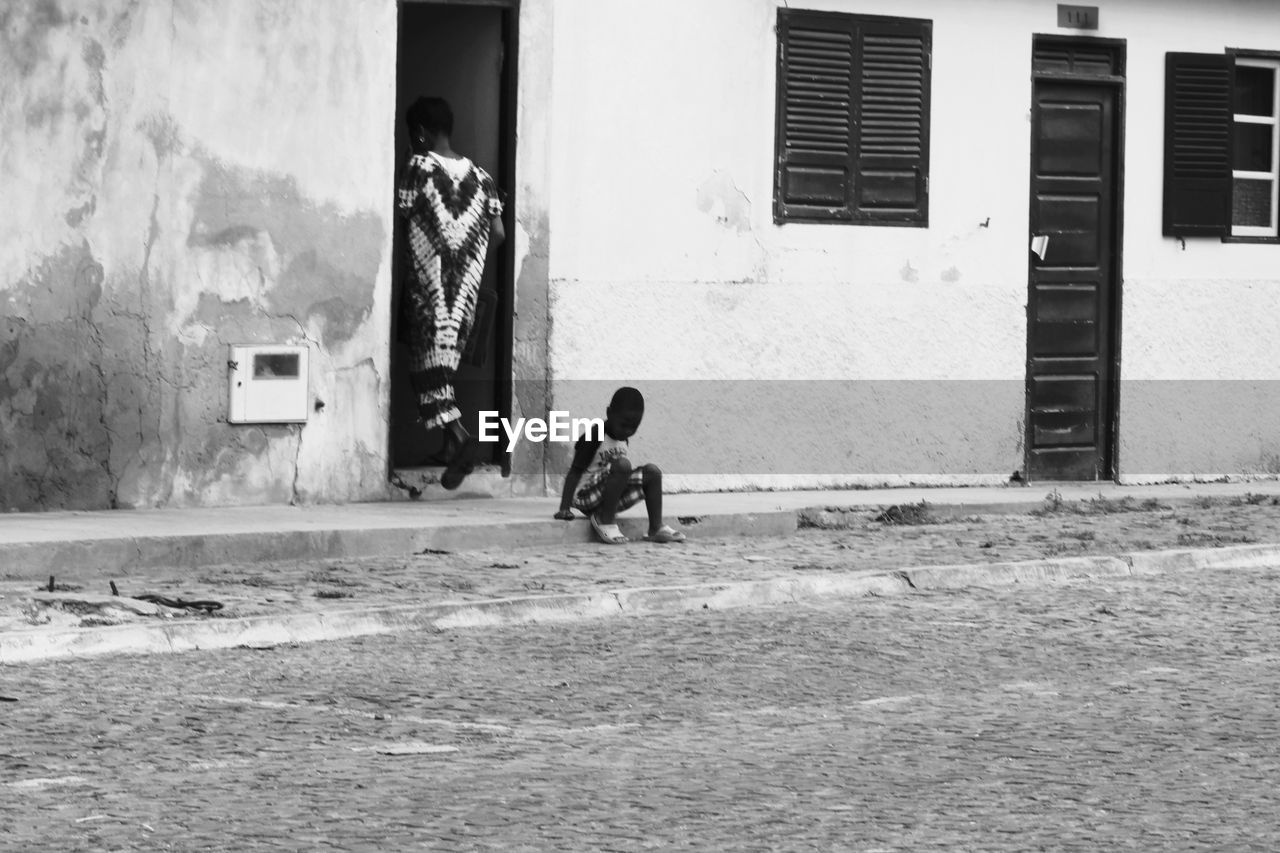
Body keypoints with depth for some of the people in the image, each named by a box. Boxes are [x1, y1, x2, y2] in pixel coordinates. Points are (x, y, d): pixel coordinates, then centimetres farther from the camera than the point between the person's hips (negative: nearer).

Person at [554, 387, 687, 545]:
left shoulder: (624, 439, 10)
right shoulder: (593, 437, -14)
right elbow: (575, 472, -17)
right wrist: (564, 509, -23)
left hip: (611, 499, 8)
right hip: (585, 495, -8)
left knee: (652, 472, -5)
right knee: (623, 465, -30)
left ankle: (656, 527, -5)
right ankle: (605, 520, -22)